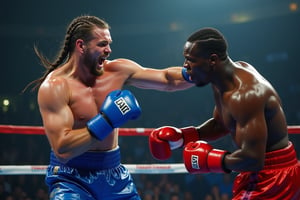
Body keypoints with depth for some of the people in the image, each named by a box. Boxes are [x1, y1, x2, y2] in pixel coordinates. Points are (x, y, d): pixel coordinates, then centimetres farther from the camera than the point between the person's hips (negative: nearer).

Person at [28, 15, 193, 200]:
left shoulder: (118, 71, -1)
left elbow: (168, 79, 4)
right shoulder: (54, 86, -17)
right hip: (72, 178, -5)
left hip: (115, 174, 6)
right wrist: (105, 121, -28)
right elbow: (61, 150, -26)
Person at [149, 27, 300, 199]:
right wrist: (180, 136, 4)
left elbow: (252, 159, -32)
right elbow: (220, 124, 18)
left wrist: (208, 160, -18)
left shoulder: (244, 94, -29)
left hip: (273, 177, -10)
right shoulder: (222, 83, 2)